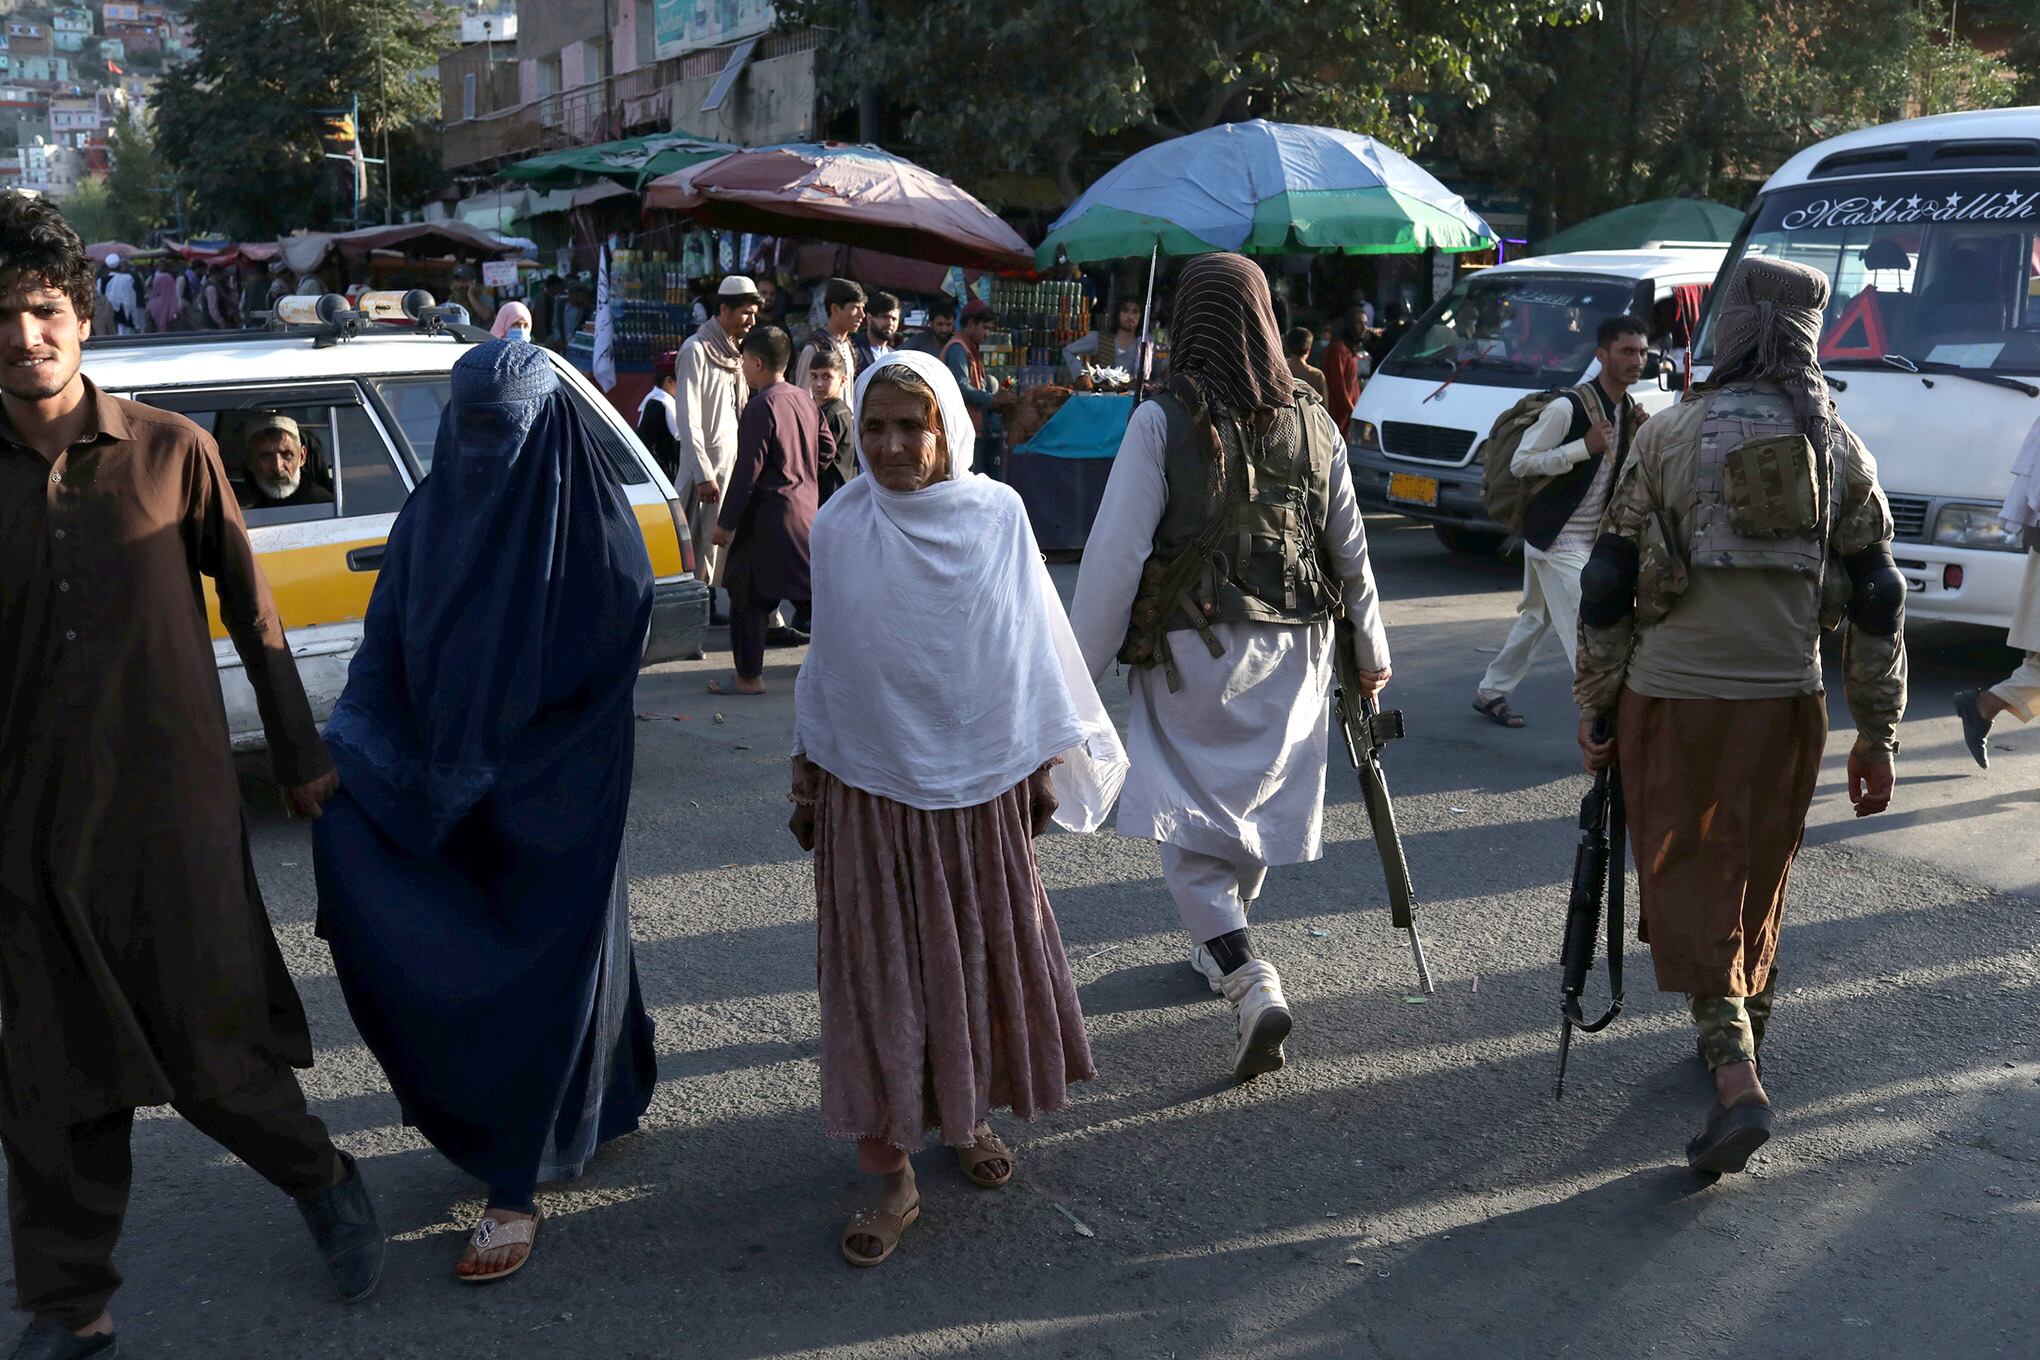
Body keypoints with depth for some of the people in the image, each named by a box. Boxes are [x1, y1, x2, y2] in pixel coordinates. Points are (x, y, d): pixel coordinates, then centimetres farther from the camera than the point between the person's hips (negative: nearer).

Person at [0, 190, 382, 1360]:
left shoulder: (171, 451, -3)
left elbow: (251, 611, 4)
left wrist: (303, 756, 6)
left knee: (215, 1056, 5)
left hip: (177, 809, -2)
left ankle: (325, 1183, 34)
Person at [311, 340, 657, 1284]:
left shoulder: (592, 532, -14)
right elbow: (384, 649, 0)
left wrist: (494, 773, -15)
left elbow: (602, 678, -14)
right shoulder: (431, 516, 1)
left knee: (534, 972, 2)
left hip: (551, 805, -5)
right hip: (439, 791, 6)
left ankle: (515, 1192, 15)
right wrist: (347, 743, -15)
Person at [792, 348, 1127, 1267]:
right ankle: (892, 1174, 14)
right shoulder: (839, 529, -3)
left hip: (980, 780, 1)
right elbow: (826, 660, 6)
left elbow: (1032, 644, 3)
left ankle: (970, 1116, 36)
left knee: (984, 958, 13)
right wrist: (806, 776, 9)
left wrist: (1043, 762, 5)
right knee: (877, 973, 3)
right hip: (869, 785, 0)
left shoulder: (996, 516, -4)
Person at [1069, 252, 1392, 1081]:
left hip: (1191, 652, -5)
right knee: (1252, 805, 19)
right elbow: (1351, 549, 9)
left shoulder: (1164, 419, -11)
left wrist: (1082, 667, -7)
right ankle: (1220, 944, 37)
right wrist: (1371, 653, 21)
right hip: (1291, 651, 5)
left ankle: (1250, 982, -16)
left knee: (1190, 831, -1)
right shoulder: (1313, 422, 3)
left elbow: (1117, 553, -13)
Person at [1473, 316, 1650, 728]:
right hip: (1557, 538, -9)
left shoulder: (1629, 411, 6)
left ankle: (1490, 693, 33)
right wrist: (1586, 447, -24)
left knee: (1536, 618, 19)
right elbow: (1520, 463, -17)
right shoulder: (1568, 408, -19)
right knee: (1586, 631, -12)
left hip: (1590, 538, 9)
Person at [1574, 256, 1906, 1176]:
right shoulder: (1840, 450, 3)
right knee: (1759, 878, 20)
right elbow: (1877, 599, 4)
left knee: (1686, 888, 4)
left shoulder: (1671, 436, -6)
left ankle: (1737, 1077, -9)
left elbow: (1608, 586, -6)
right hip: (1786, 700, 3)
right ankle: (1739, 1036, 38)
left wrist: (1595, 713, 3)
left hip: (1672, 696, -3)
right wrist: (1878, 735, 10)